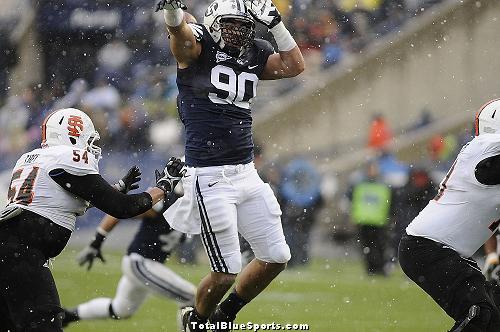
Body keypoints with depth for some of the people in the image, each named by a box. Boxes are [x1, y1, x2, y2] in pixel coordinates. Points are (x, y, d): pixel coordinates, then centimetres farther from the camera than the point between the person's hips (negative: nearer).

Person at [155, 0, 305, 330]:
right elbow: (179, 32, -28)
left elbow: (294, 65, 1)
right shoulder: (198, 46, -7)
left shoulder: (255, 55, 10)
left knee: (277, 258, 9)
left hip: (247, 174, 7)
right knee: (227, 272, -4)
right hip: (210, 178, -7)